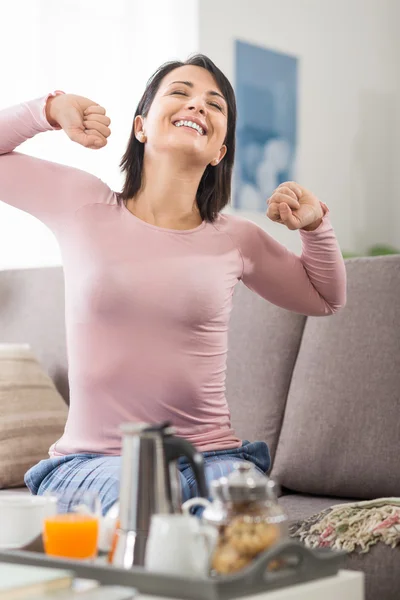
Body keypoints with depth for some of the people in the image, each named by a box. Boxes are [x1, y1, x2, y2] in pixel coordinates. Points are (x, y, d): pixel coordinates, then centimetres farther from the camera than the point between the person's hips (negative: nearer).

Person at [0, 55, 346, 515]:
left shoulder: (236, 240, 9)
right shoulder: (82, 203, 4)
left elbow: (325, 298, 27)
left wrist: (314, 225, 9)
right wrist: (51, 110, 1)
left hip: (211, 456, 1)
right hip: (92, 460, -1)